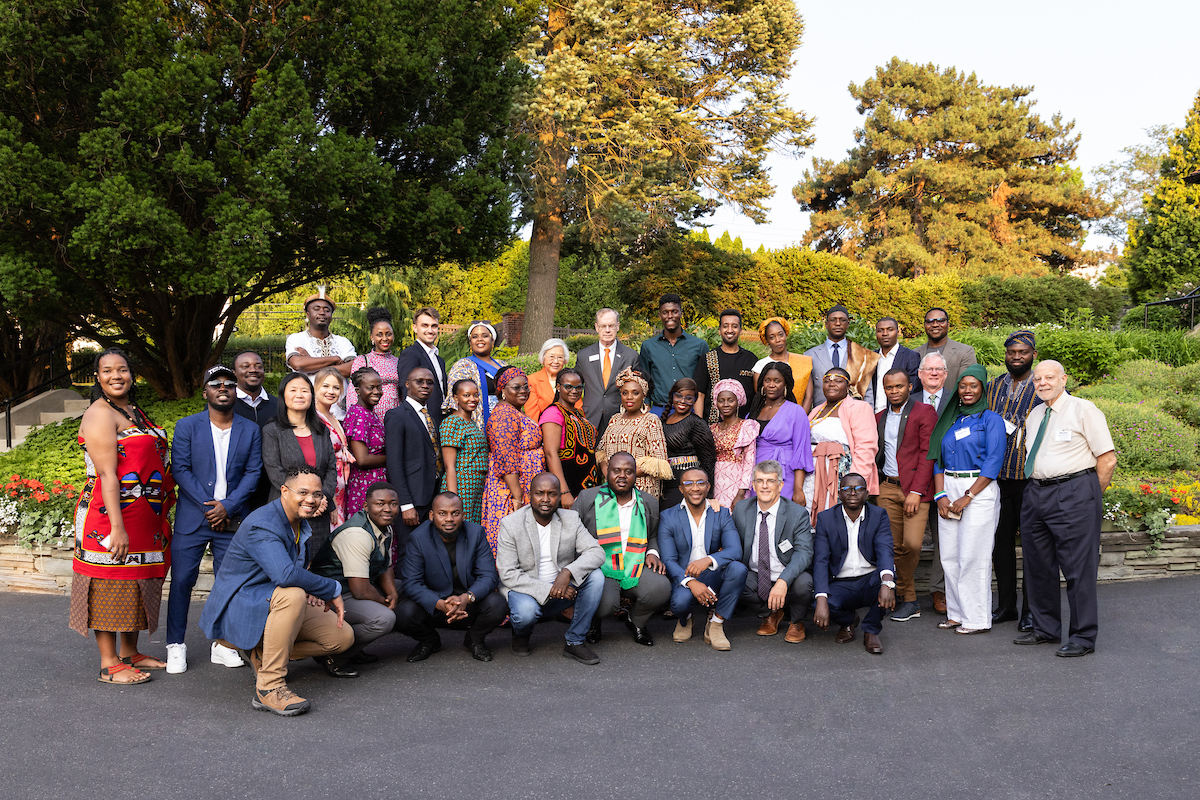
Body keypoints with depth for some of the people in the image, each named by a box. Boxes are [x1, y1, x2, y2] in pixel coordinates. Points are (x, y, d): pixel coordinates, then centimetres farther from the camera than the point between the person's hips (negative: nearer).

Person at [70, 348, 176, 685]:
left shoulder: (135, 411, 15)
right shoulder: (100, 415, -12)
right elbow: (107, 474, -19)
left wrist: (161, 515, 19)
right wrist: (117, 527, -24)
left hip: (145, 517, 9)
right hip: (111, 516, -9)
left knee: (137, 584, 14)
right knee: (110, 586, -1)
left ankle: (130, 653, 26)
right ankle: (109, 664, 7)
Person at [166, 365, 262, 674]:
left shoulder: (250, 430, 7)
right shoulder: (187, 426, 2)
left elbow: (253, 473, 1)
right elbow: (180, 469, -5)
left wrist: (227, 506, -10)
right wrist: (208, 505, -12)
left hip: (233, 519, 1)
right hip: (192, 518, -1)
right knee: (182, 579, 0)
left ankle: (222, 644, 16)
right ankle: (176, 646, 11)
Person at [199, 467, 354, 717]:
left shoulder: (302, 524, 6)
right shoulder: (261, 525, -23)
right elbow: (285, 574, -40)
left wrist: (312, 590, -1)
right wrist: (332, 589, -26)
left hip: (270, 604, 9)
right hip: (234, 616, -9)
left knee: (343, 637, 0)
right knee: (293, 595, -39)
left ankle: (263, 655, 13)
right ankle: (268, 687, -31)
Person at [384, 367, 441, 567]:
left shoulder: (429, 416, 18)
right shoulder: (396, 416, -6)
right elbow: (394, 464, -12)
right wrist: (406, 505, -18)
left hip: (431, 498, 7)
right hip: (411, 499, -7)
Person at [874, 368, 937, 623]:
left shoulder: (924, 412, -2)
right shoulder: (879, 418, 16)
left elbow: (927, 453, -7)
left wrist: (916, 491, -12)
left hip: (915, 488, -4)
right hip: (887, 489, 5)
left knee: (911, 544, -13)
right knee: (893, 546, 1)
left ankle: (901, 594, 8)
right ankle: (909, 601, 13)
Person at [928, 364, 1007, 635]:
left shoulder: (991, 420, -1)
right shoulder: (950, 420, 15)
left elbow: (993, 463, -10)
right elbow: (938, 460, 13)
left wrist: (968, 496, -15)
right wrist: (940, 495, -1)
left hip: (979, 490, -5)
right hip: (949, 490, 6)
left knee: (973, 556, -5)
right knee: (949, 555, 6)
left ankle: (977, 619, 3)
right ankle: (956, 612, 16)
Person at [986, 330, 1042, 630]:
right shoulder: (992, 387, 11)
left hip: (1032, 478, -4)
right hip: (997, 478, 5)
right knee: (1000, 541, 11)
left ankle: (1030, 610, 12)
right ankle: (1006, 605, 23)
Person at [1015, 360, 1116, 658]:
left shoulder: (1083, 410, -4)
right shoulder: (1033, 415, 15)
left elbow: (1107, 458, -7)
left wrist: (1090, 496, -5)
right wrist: (1036, 489, 13)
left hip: (1073, 492, -7)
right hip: (1035, 493, 7)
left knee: (1078, 567, -4)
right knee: (1038, 566, 12)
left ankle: (1083, 637, 6)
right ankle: (1045, 629, 26)